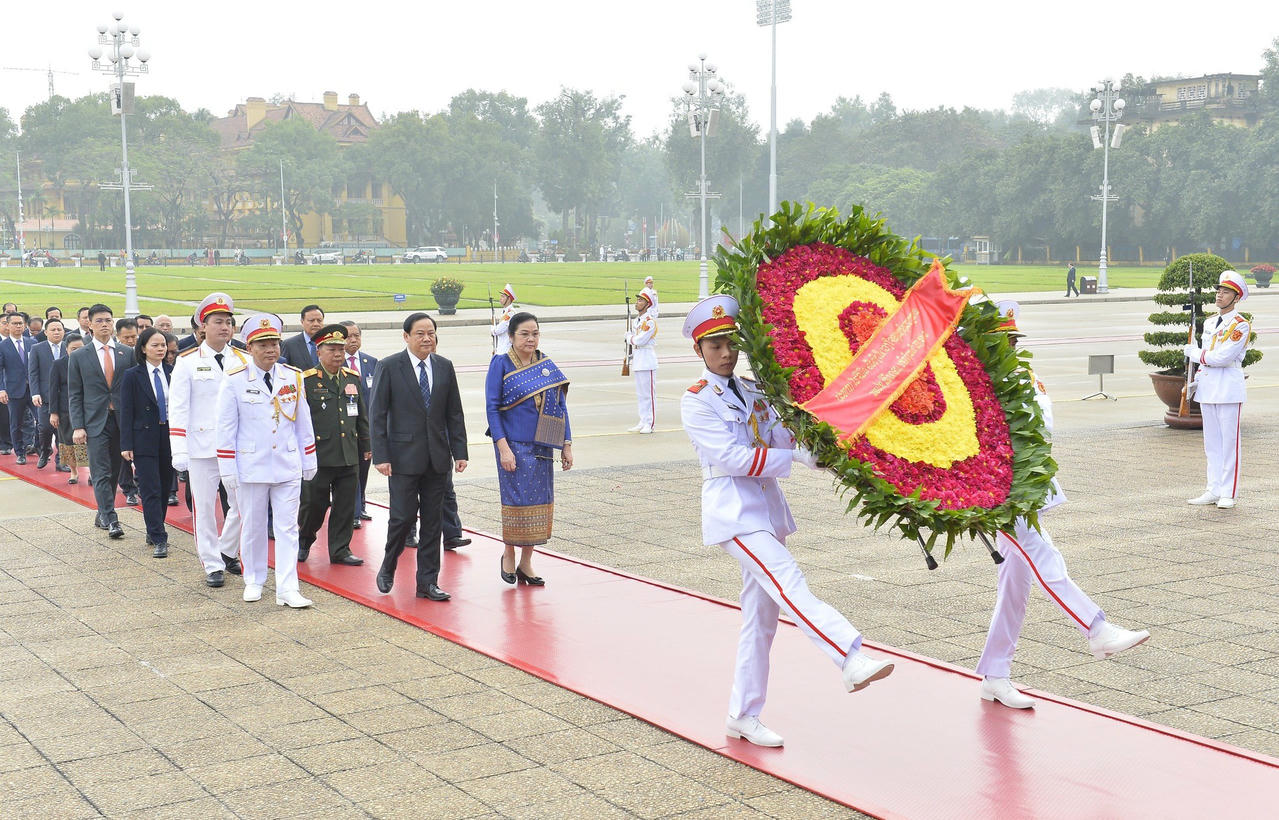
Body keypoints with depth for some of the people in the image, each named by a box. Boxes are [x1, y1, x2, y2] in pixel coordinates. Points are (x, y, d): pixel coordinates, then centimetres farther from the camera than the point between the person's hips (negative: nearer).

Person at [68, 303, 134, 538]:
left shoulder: (126, 354, 8)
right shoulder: (79, 356, 3)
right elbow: (75, 395, 2)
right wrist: (77, 427, -6)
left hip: (122, 420, 3)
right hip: (95, 422, -2)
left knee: (114, 472, 8)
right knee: (101, 473, -8)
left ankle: (102, 516, 20)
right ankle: (111, 520, -11)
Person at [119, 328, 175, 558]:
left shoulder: (172, 373, 5)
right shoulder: (133, 375, -3)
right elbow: (126, 412, -4)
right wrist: (126, 444, -9)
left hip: (169, 436, 4)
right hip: (144, 438, -4)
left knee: (165, 488, 10)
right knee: (151, 491, -7)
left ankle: (155, 532, 25)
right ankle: (158, 539, -6)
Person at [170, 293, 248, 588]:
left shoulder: (244, 361, 6)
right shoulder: (188, 362, -1)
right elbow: (178, 409, -4)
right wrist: (179, 451, -10)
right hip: (202, 449, -2)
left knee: (243, 504, 4)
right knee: (204, 508, 3)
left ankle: (227, 552, 28)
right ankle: (213, 565, 16)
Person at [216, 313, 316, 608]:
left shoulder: (293, 377, 3)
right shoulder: (234, 381, -5)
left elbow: (303, 422, 10)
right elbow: (226, 428, -3)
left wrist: (309, 460, 10)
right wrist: (227, 470, -5)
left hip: (288, 466, 2)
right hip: (251, 467, -2)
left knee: (288, 527, 0)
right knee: (252, 526, 10)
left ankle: (287, 589, 0)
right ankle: (254, 581, 26)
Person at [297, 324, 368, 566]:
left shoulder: (352, 378, 11)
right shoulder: (307, 381, -6)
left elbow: (362, 416, 18)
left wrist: (366, 446, 17)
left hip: (349, 456, 5)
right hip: (318, 455, -4)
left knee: (346, 505, 6)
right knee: (314, 503, 5)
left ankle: (340, 550, 16)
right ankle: (304, 541, 29)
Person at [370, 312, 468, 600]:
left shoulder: (444, 366, 7)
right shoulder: (389, 366, -5)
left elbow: (454, 413, 11)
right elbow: (377, 415, -5)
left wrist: (460, 452, 5)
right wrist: (380, 456, -11)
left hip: (437, 457, 4)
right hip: (403, 456, -4)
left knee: (432, 520, 6)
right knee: (403, 516, -5)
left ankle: (428, 582, 14)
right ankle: (387, 569, 20)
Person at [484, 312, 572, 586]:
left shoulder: (548, 365, 8)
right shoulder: (501, 365, -5)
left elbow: (560, 406, 10)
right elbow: (492, 407, -8)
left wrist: (566, 446, 6)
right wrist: (503, 447, -16)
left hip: (542, 447, 5)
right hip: (514, 446, -5)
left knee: (539, 503, 6)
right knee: (517, 501, -5)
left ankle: (526, 563, 16)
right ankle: (508, 555, 17)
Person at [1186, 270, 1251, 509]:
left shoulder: (1240, 325, -9)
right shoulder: (1209, 322, 14)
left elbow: (1223, 356, -19)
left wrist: (1195, 353, -7)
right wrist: (1197, 379, 10)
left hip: (1229, 388, -7)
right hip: (1208, 388, 7)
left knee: (1229, 441, -3)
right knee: (1211, 442, 10)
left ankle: (1228, 494, 2)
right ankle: (1214, 490, 15)